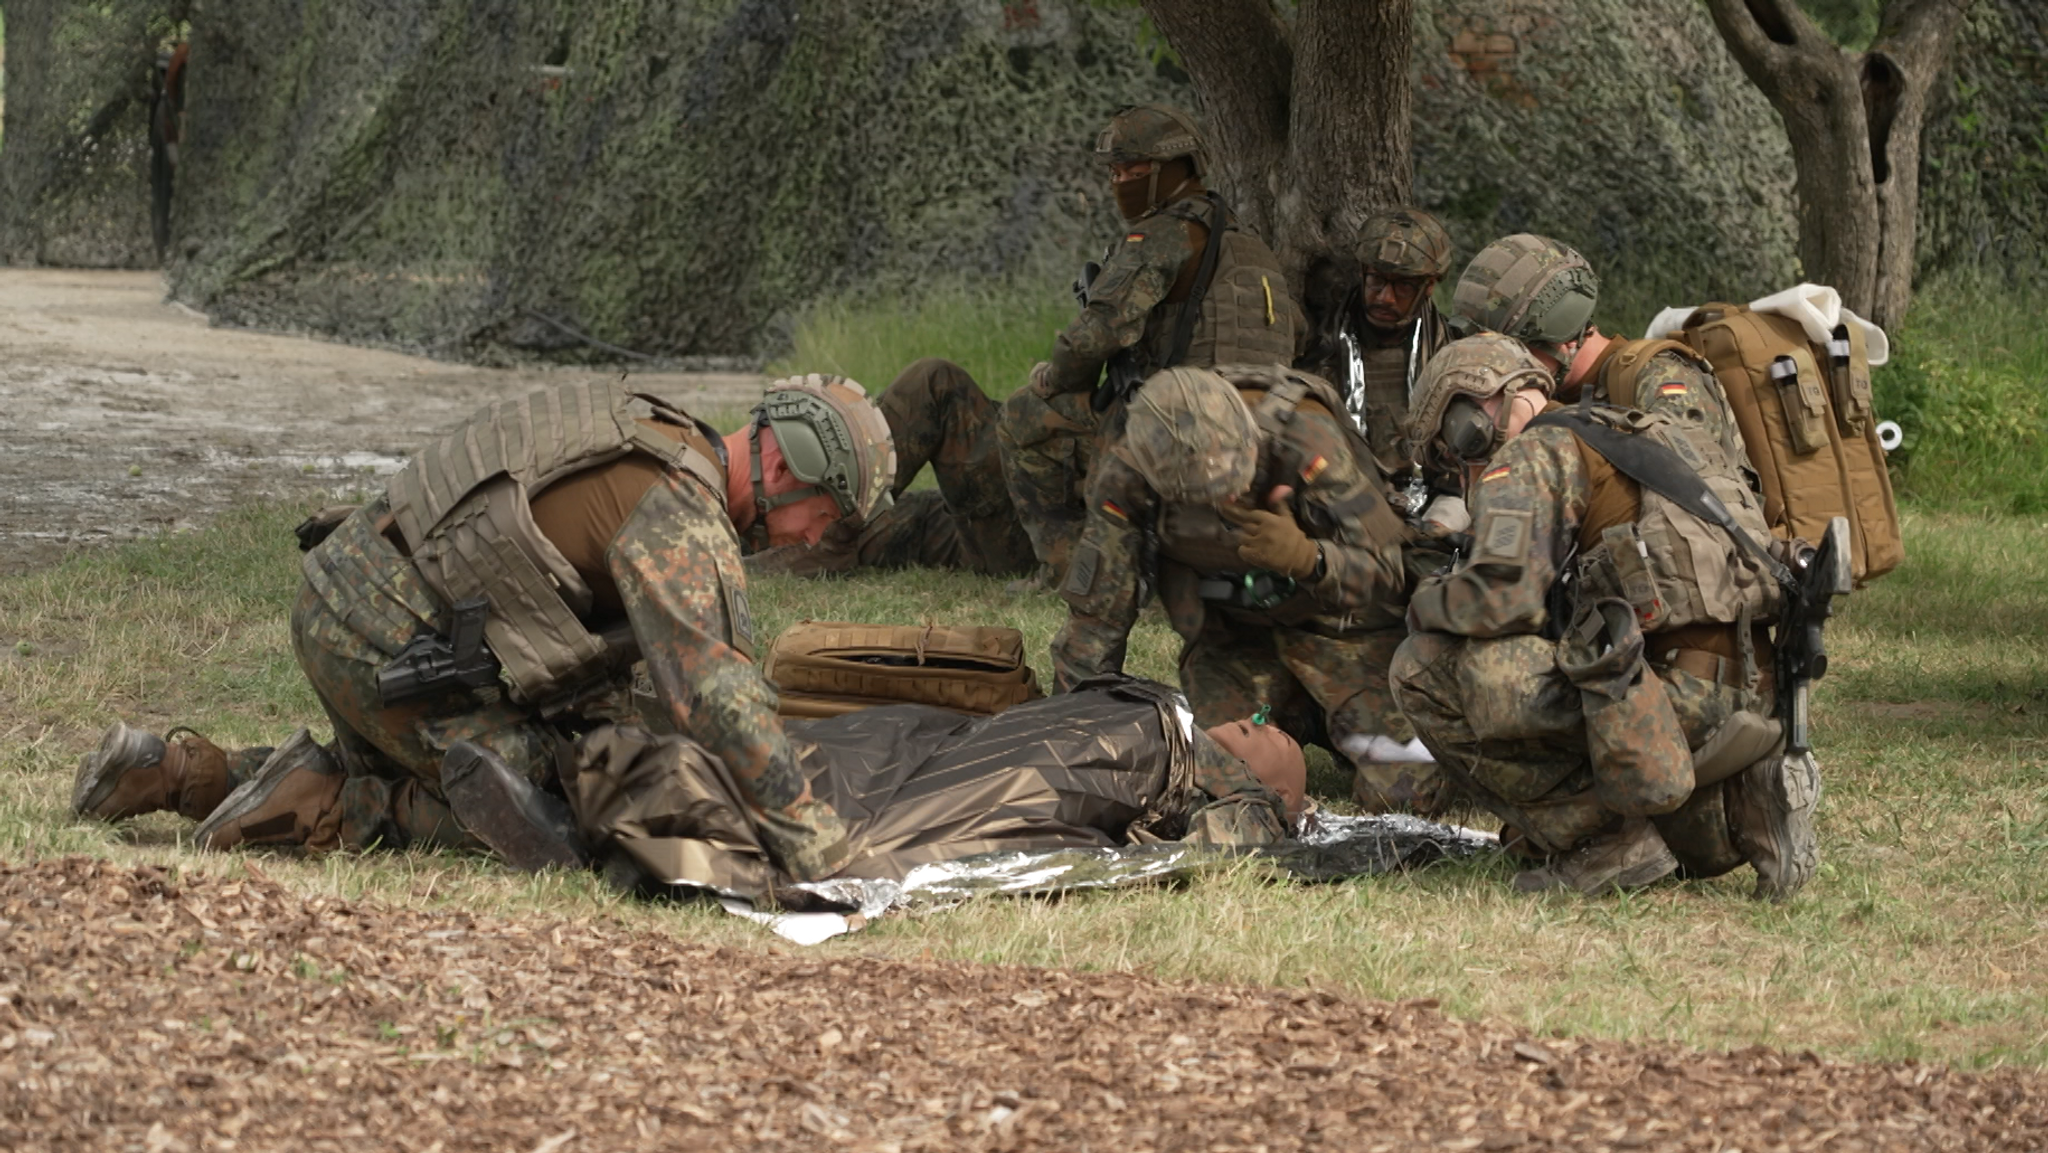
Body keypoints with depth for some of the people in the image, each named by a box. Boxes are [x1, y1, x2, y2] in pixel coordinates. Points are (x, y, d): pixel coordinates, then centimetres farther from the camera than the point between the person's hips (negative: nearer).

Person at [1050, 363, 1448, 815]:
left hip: (1336, 619, -2)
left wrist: (1309, 559, -51)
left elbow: (1385, 573, -30)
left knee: (1412, 793, -11)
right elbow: (1095, 614, -14)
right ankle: (1297, 720, 22)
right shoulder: (1127, 477, -27)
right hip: (1230, 632, 2)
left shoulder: (1306, 441, -34)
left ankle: (1338, 728, 23)